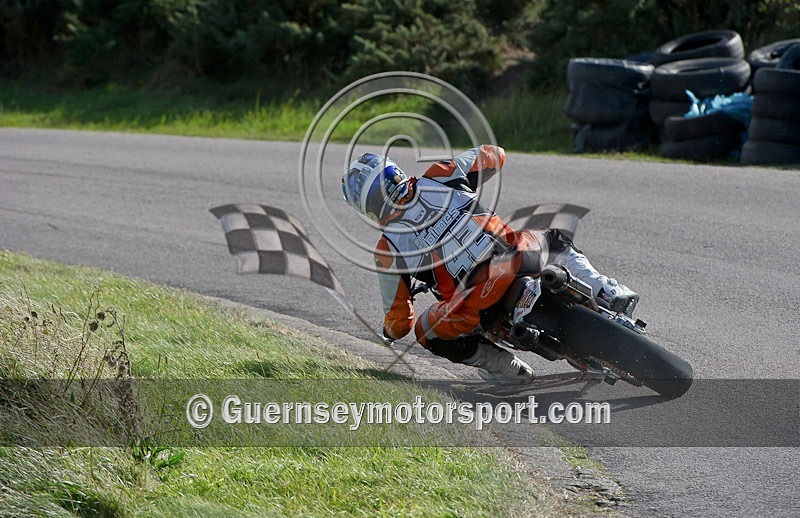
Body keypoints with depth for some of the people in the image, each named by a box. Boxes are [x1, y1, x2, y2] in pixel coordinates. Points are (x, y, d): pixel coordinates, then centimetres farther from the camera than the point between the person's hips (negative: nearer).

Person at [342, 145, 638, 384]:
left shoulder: (388, 249, 4)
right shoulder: (440, 177, 8)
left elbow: (398, 324, 12)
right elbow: (494, 155, 25)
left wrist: (390, 331, 37)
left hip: (477, 302, -3)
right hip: (521, 256, 4)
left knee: (427, 331, 23)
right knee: (553, 240, 36)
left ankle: (504, 366, 8)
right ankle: (607, 292, 17)